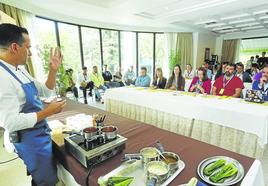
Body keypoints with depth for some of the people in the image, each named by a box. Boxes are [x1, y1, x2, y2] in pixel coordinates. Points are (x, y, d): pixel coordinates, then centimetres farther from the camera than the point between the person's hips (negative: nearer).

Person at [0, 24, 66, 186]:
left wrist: (54, 70, -3)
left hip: (39, 134, 9)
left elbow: (46, 91, 10)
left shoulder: (20, 70, 3)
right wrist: (48, 112, -24)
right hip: (29, 139, -8)